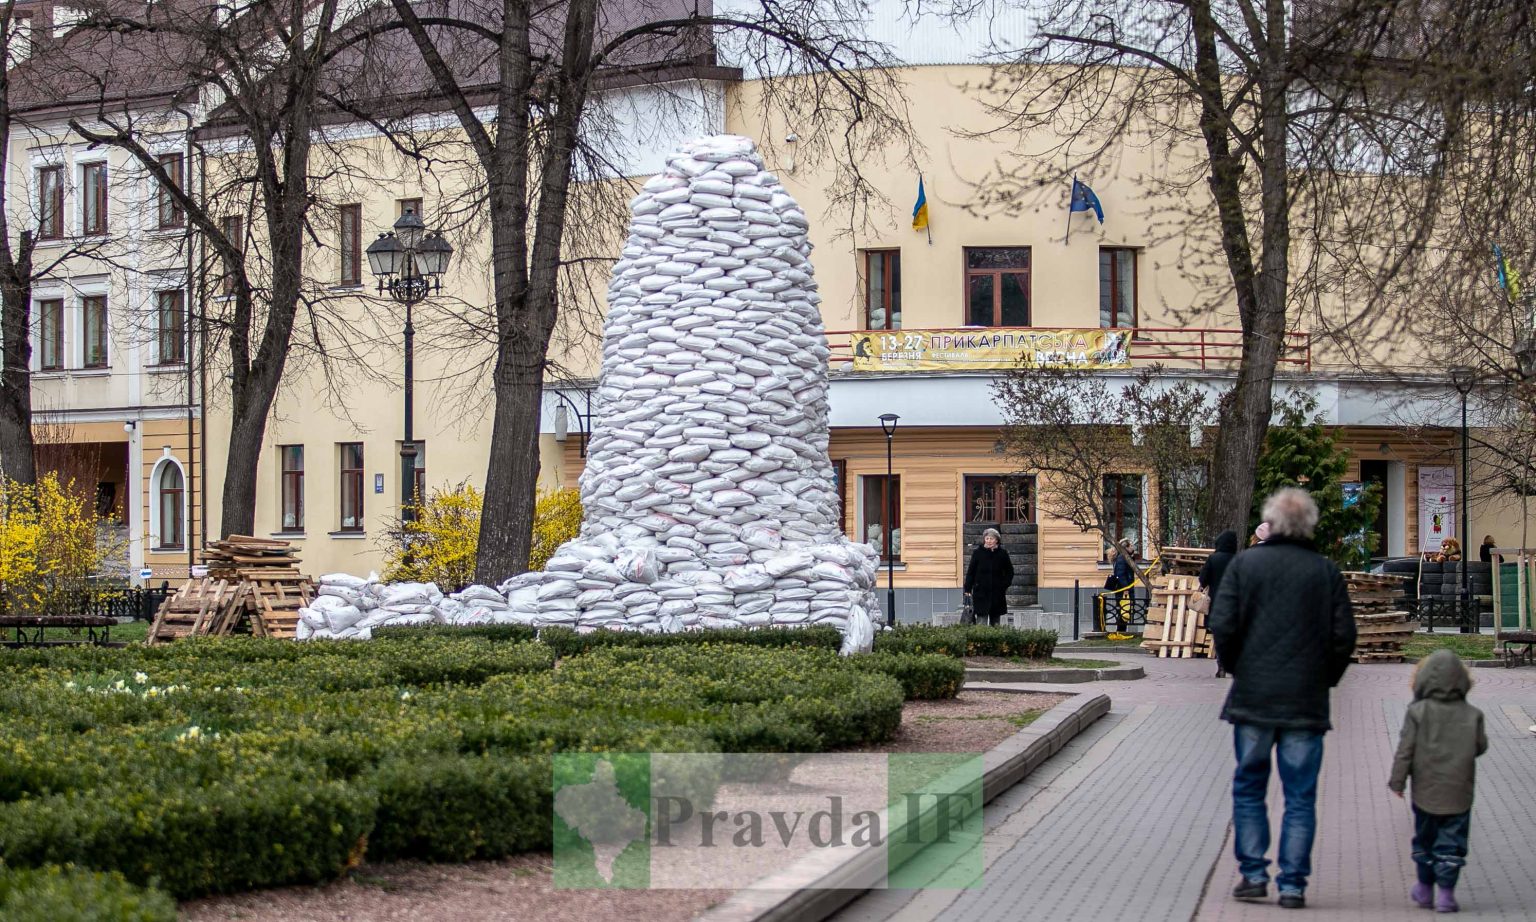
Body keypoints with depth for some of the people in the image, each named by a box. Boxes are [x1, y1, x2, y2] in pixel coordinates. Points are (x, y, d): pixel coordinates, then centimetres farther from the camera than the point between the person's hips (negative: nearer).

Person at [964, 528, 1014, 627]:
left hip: (997, 592, 2)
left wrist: (1005, 584, 1)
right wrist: (968, 589, -3)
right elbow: (970, 572, 3)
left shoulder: (1002, 554, 5)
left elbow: (1009, 571, 15)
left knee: (995, 620, 7)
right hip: (981, 592, -2)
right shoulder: (977, 553, 1)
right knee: (981, 619, -9)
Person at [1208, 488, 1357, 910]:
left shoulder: (1245, 563, -2)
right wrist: (1324, 680, 14)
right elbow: (1343, 636, -1)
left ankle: (1253, 874, 10)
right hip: (1306, 702, 0)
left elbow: (1223, 625, -7)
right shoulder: (1326, 571, 0)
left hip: (1253, 698, 0)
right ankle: (1293, 884, 4)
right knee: (1300, 796, 6)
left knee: (1249, 788, 13)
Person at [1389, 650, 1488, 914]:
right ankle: (1446, 893, -1)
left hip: (1425, 791, 0)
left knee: (1425, 839, 16)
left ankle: (1425, 888, 25)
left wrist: (1398, 780, -2)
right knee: (1451, 843, 5)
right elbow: (1480, 746, 4)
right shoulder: (1471, 715, -5)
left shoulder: (1417, 712, -9)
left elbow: (1405, 749, -9)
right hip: (1459, 793, 0)